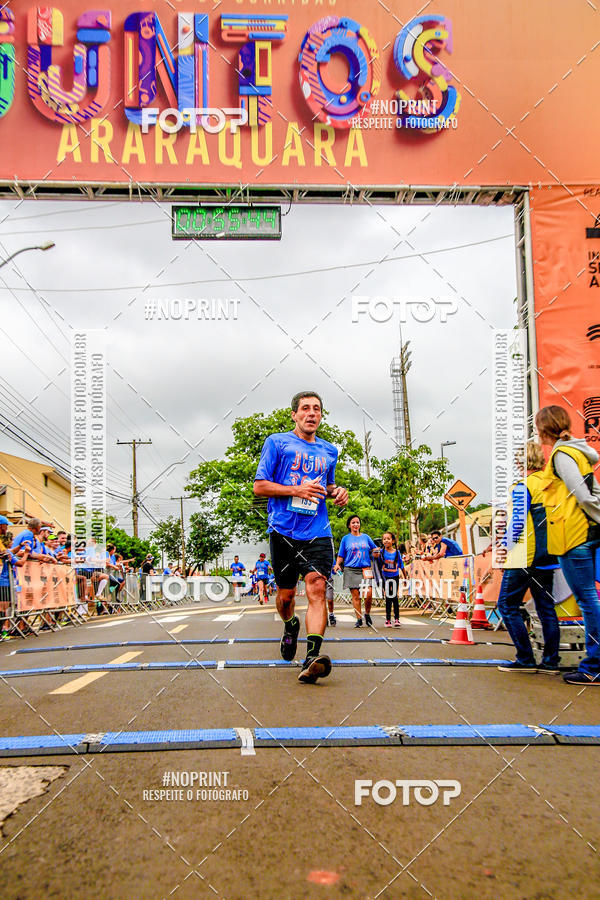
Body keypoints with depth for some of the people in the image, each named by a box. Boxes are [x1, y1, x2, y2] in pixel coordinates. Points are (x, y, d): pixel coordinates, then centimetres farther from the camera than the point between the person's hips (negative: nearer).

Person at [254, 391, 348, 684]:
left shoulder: (329, 451, 17)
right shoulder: (277, 442, 5)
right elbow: (260, 486, 0)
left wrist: (336, 492, 8)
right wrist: (297, 489, -13)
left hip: (318, 531, 2)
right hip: (283, 530, -2)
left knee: (317, 588, -18)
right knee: (286, 594, 8)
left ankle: (312, 658, -25)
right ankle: (290, 626, 42)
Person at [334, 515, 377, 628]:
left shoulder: (366, 537, 14)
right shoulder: (346, 538, 10)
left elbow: (375, 549, 20)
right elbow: (341, 555, 10)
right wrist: (337, 564, -6)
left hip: (365, 569, 1)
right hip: (351, 570, 0)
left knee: (369, 593, -14)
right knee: (355, 595, -3)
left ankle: (367, 614, 10)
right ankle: (359, 619, 7)